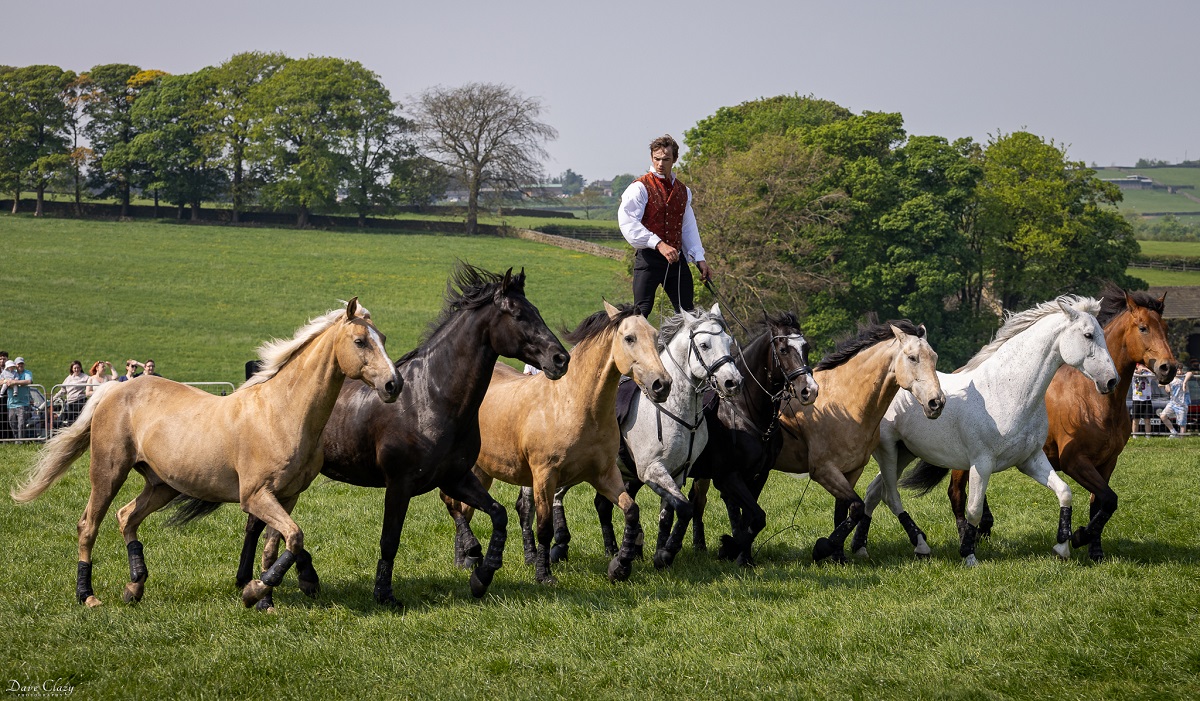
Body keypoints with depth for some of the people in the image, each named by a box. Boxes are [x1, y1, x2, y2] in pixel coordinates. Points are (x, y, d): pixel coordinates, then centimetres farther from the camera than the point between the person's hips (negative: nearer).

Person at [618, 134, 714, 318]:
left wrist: (699, 258, 10)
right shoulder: (640, 187, -5)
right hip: (648, 257, -6)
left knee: (688, 313, 6)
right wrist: (659, 244, -26)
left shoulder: (683, 191, 16)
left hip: (676, 259, 6)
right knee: (642, 311, -10)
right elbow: (628, 223, -18)